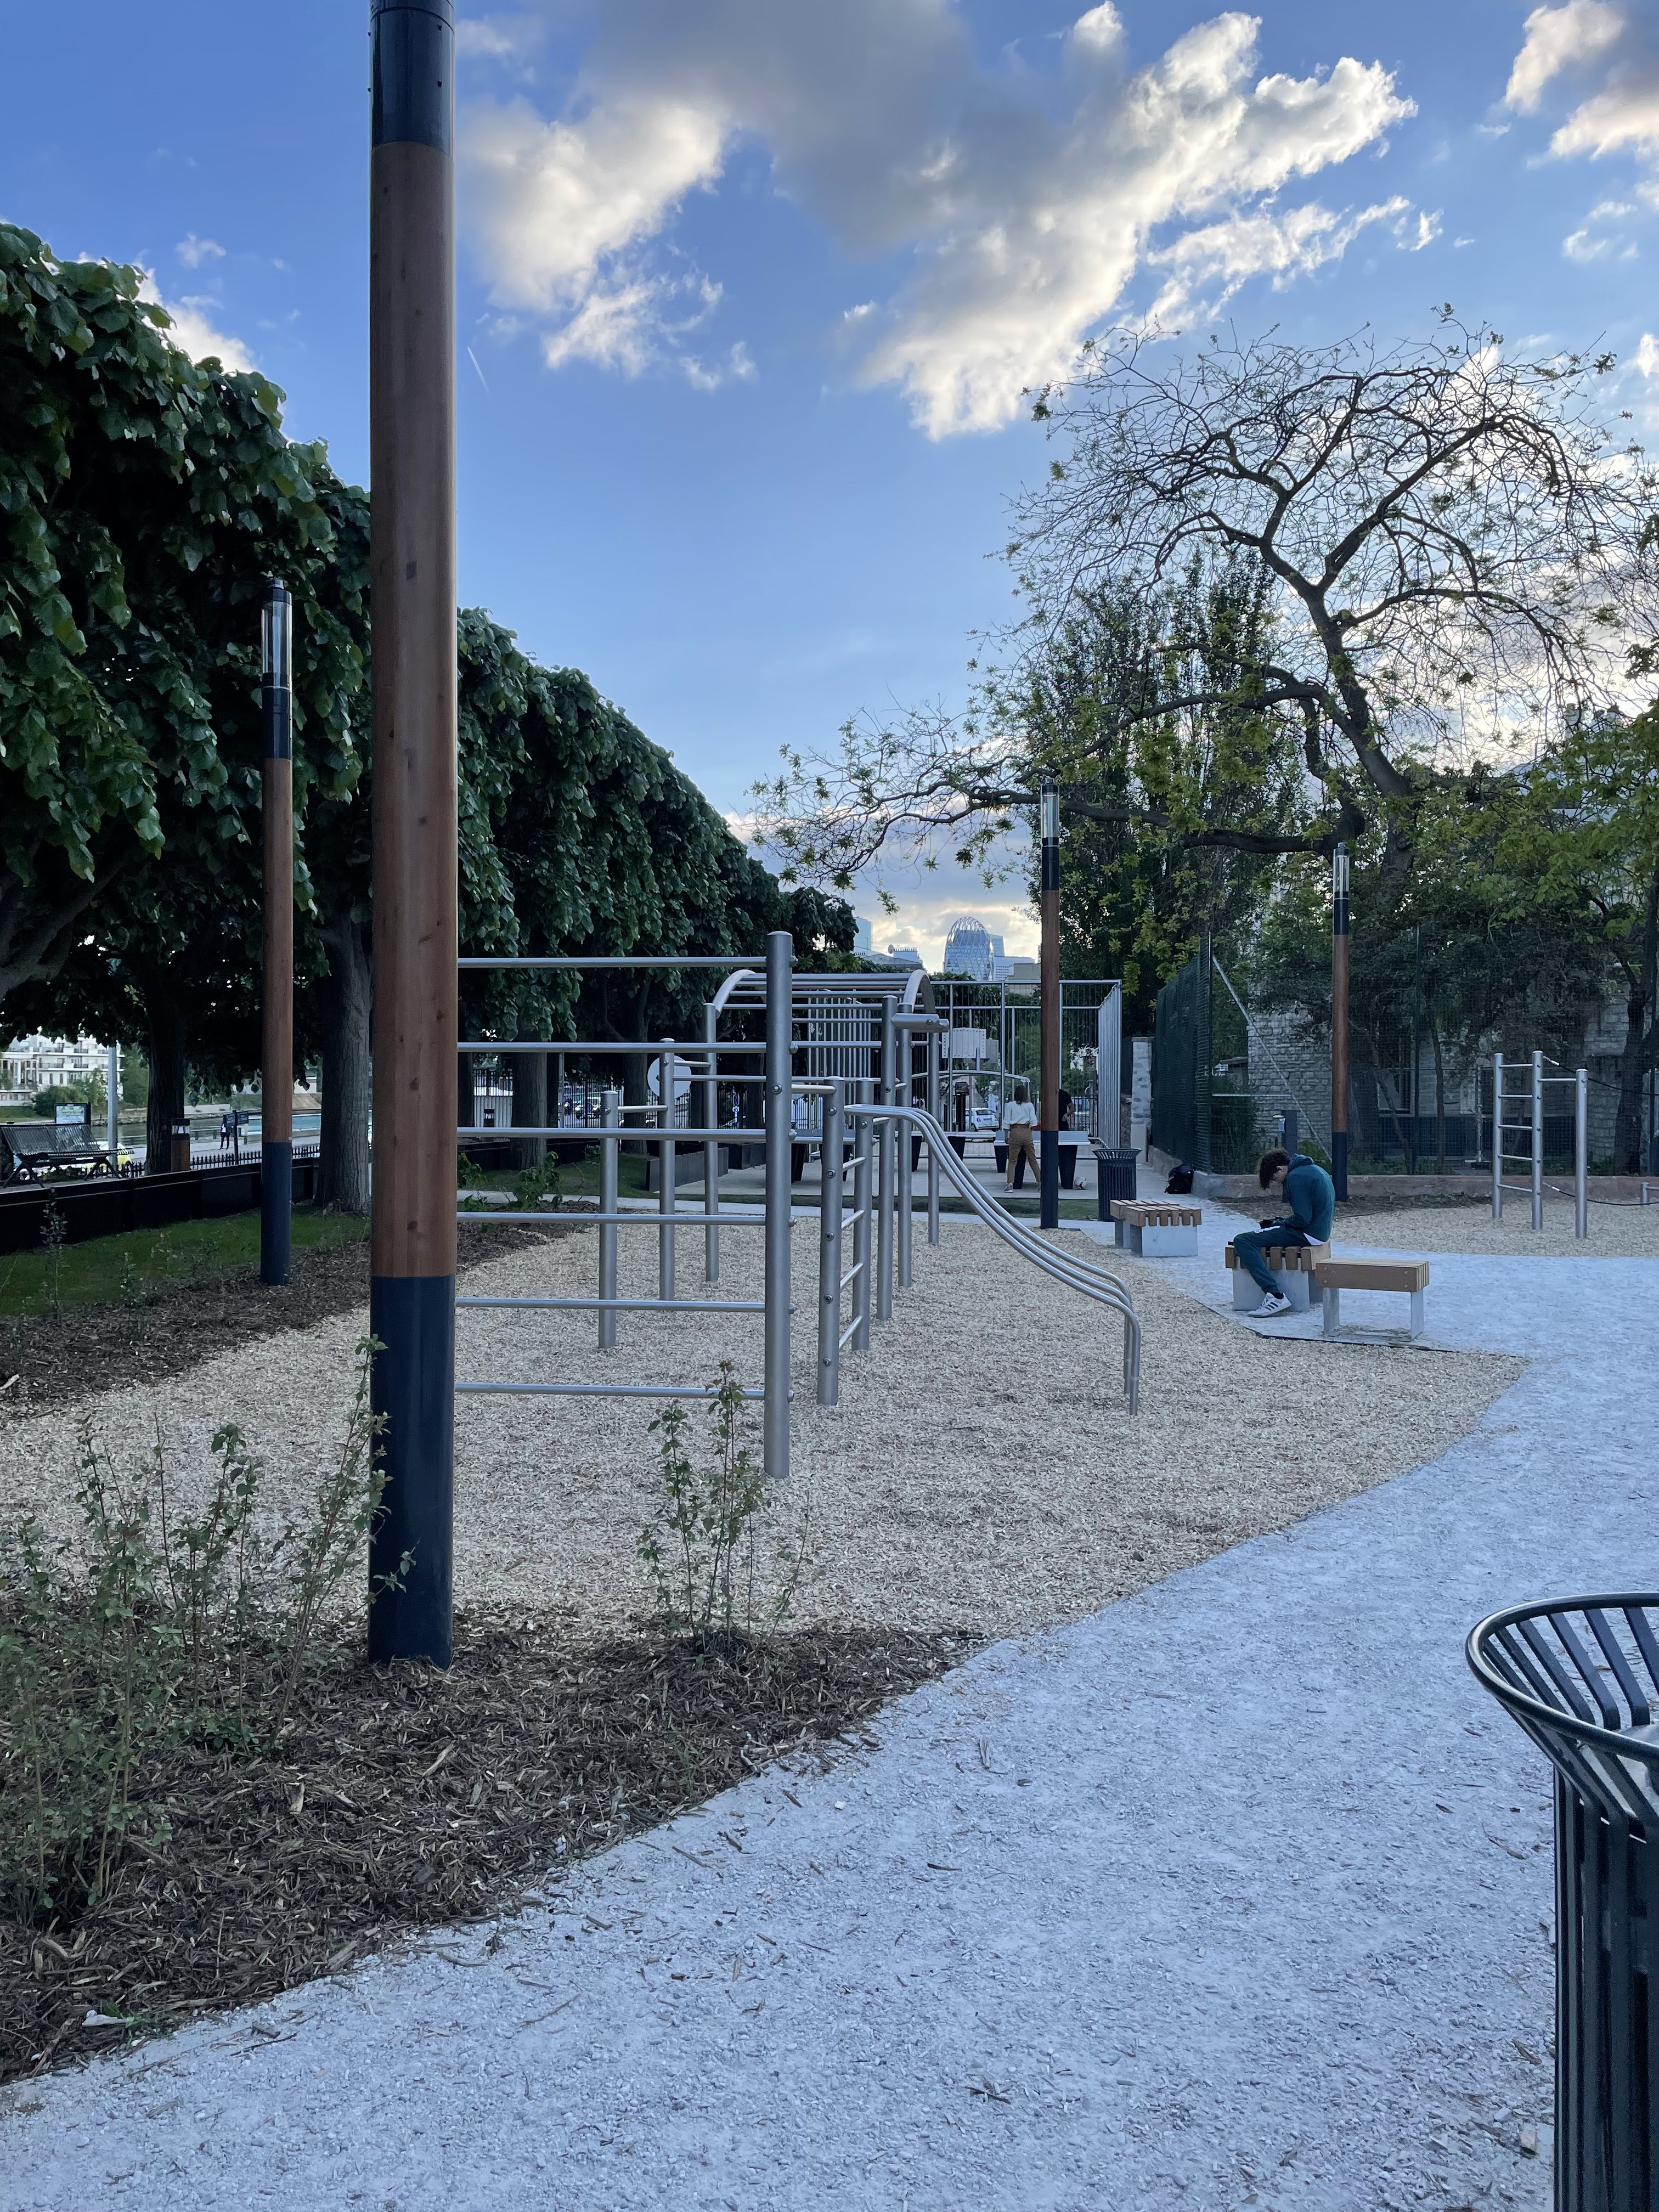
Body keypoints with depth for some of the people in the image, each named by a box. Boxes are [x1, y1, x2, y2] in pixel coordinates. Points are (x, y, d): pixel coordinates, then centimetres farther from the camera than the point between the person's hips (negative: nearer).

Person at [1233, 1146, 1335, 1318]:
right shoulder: (1314, 1169, 16)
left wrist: (1277, 1224, -4)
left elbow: (1302, 1219, -21)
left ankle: (1275, 1296, -27)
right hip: (1320, 1231, 11)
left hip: (1308, 1233, -11)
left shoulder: (1296, 1177, -16)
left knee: (1242, 1241, -17)